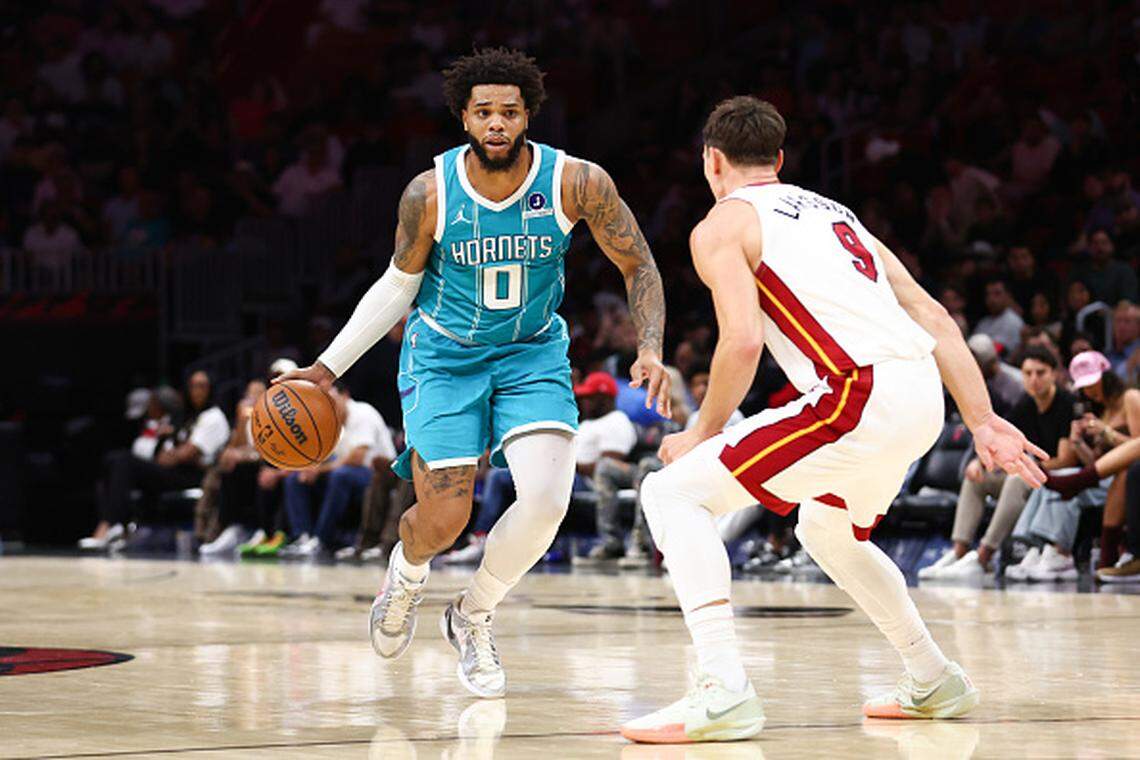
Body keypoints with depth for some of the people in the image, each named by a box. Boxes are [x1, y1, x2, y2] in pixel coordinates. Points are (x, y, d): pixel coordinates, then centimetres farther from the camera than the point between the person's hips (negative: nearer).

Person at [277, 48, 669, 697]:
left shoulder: (576, 182, -19)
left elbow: (639, 266, -6)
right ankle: (407, 571, 36)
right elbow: (399, 285, 0)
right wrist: (329, 366, -3)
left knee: (547, 496, -22)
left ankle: (474, 616, 7)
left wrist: (651, 350, -20)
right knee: (442, 523, -6)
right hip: (445, 356, -1)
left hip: (533, 353, 1)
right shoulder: (431, 194, -17)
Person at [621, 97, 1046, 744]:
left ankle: (725, 691, -17)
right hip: (924, 398, 8)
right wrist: (984, 424, 20)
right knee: (827, 531, 35)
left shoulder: (723, 225, 7)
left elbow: (743, 341, -9)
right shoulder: (834, 213, 29)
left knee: (673, 492, -2)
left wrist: (703, 435, 4)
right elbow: (934, 317, 22)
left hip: (860, 400, -8)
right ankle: (934, 682, 40)